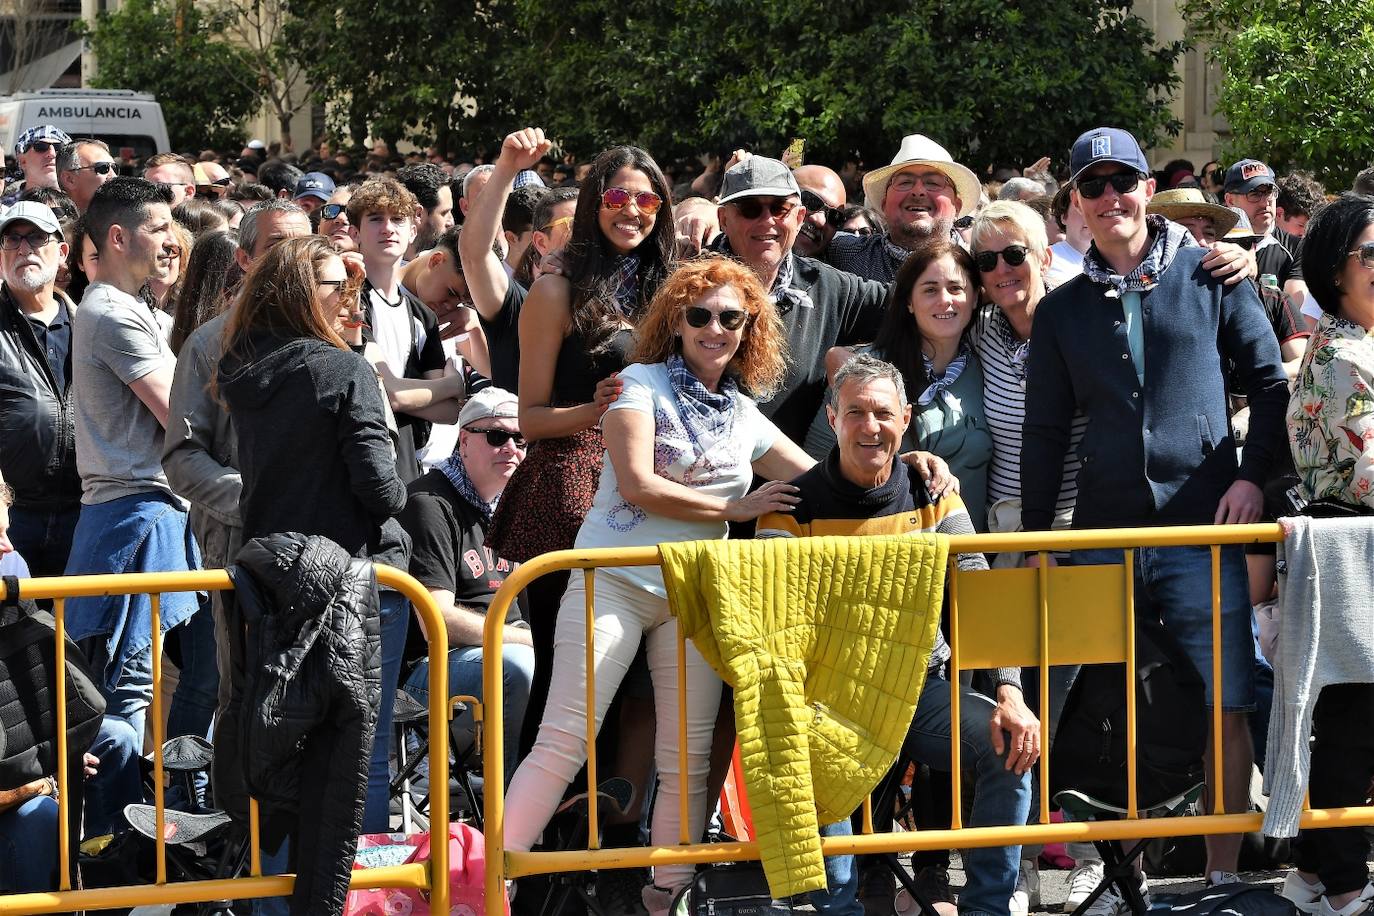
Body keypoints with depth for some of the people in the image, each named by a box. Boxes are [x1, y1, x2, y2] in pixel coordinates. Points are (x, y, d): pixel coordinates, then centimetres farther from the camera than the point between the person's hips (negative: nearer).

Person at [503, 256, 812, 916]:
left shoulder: (746, 417, 15)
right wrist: (734, 508, -5)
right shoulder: (642, 383, 0)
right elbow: (638, 485, -12)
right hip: (616, 582, -5)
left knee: (687, 760, 3)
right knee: (563, 742, -13)